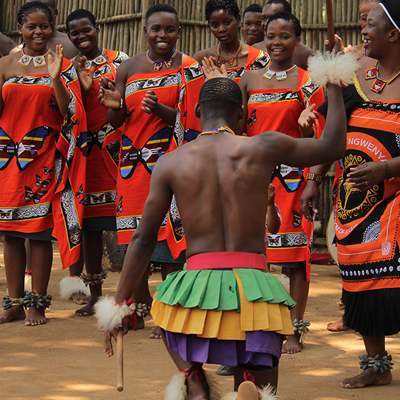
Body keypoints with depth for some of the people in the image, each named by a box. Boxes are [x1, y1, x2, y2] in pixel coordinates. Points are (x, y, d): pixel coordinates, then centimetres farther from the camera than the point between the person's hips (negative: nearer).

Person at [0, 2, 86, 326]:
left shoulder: (62, 66, 2)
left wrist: (56, 79, -16)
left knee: (40, 229, -2)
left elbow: (70, 112, -5)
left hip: (44, 157, -3)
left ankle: (38, 303, 5)